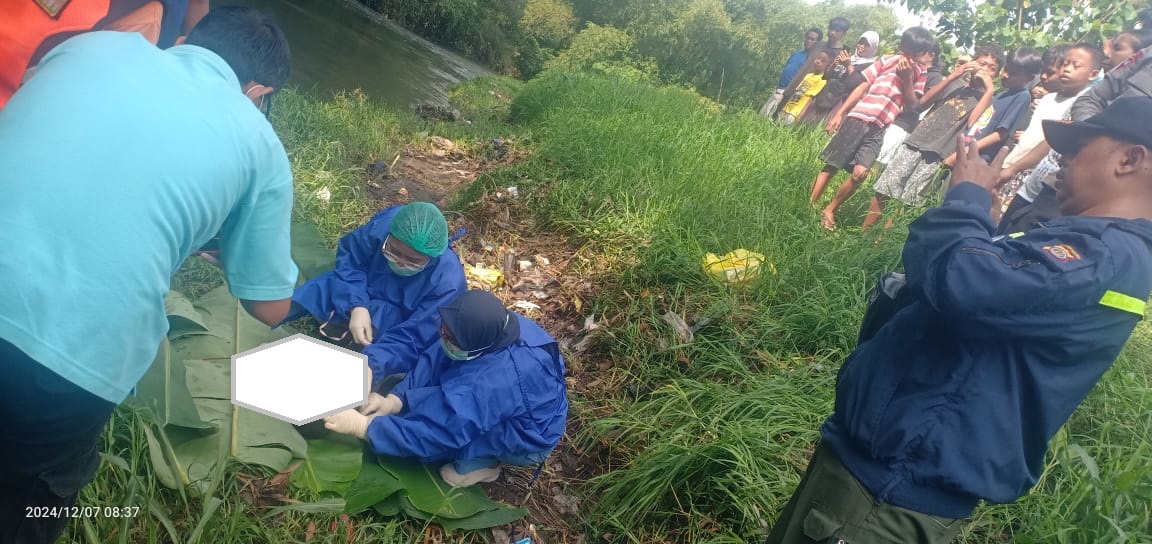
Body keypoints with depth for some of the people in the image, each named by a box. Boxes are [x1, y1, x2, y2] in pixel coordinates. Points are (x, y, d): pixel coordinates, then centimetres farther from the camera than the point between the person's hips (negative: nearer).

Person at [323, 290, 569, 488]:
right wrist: (395, 399, -20)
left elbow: (434, 433, -35)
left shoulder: (489, 383, -41)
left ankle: (478, 461, 0)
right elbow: (435, 359, -9)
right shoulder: (492, 330, -19)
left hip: (528, 439, -8)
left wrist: (363, 426, -28)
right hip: (527, 406, 8)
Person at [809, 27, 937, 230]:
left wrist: (908, 78, -9)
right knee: (830, 166, -4)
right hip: (859, 118, -3)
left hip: (879, 129, 3)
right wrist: (839, 113, -1)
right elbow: (863, 86, 4)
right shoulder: (888, 61, 4)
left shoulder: (919, 73, 13)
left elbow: (911, 104, 5)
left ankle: (829, 211, 2)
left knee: (859, 174, -12)